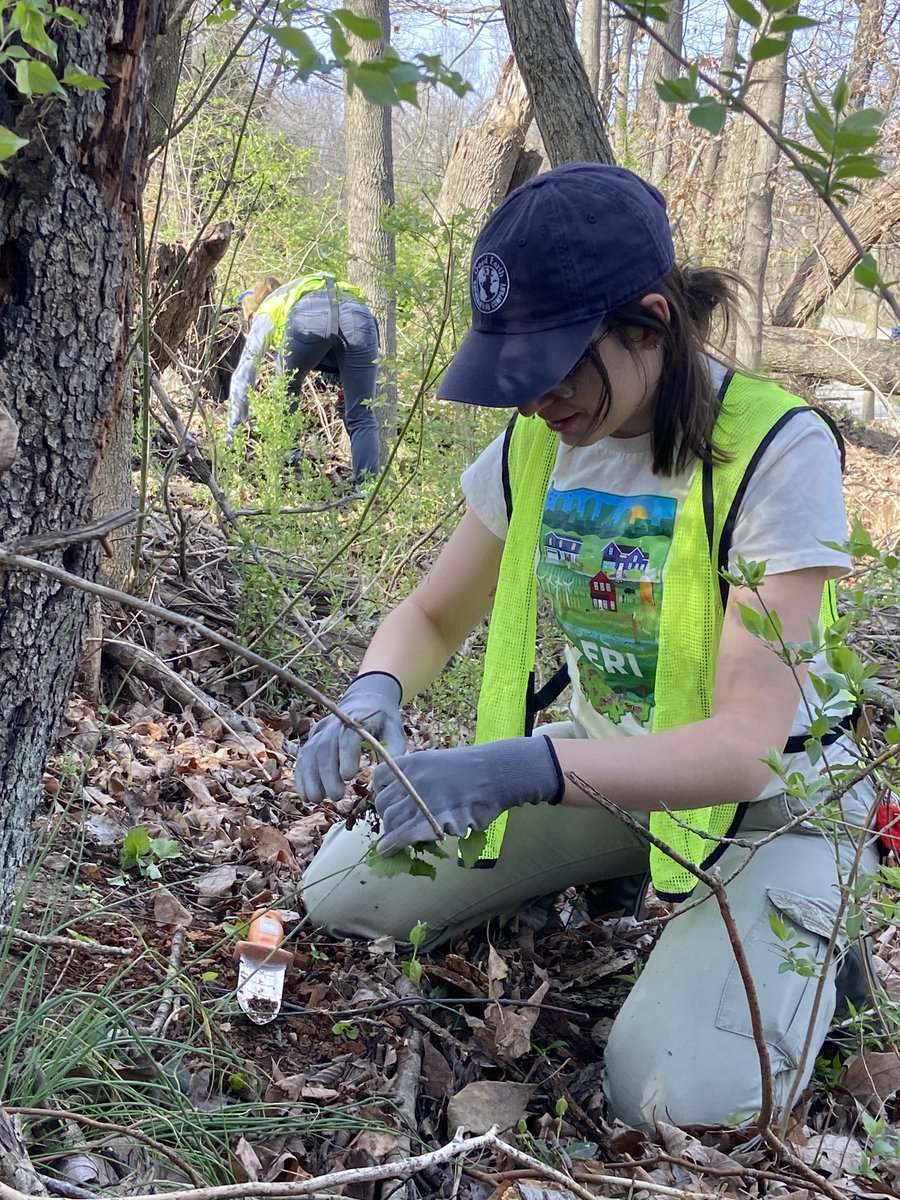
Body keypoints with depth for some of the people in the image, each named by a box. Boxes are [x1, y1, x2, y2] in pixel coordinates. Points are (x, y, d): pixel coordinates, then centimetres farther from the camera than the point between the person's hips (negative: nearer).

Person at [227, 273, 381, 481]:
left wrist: (233, 432, 39)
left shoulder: (265, 314, 35)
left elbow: (242, 377, 32)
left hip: (309, 318, -3)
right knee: (361, 417, 7)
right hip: (359, 316, 3)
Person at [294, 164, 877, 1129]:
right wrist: (373, 695, -22)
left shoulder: (776, 452, -26)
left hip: (756, 798, -5)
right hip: (599, 762, 5)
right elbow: (429, 617, 2)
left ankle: (800, 942, 8)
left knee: (681, 1095, -25)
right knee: (339, 890, -3)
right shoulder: (537, 443, -8)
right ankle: (605, 888, 15)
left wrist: (525, 770, -46)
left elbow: (746, 746, -31)